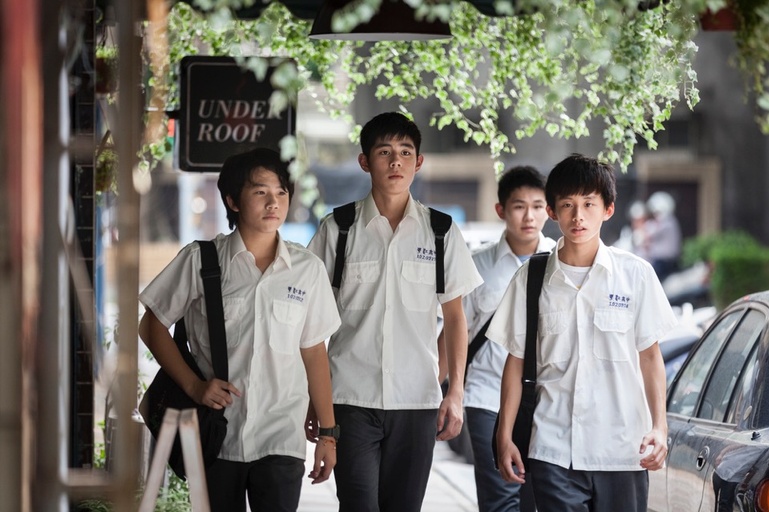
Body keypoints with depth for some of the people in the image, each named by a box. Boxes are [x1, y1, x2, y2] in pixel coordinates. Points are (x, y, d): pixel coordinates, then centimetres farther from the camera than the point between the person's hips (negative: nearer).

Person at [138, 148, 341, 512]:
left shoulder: (307, 269, 4)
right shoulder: (200, 260, -1)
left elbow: (314, 352, 10)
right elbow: (153, 326, 5)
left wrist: (327, 433, 10)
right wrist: (193, 385, -8)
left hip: (281, 440, 0)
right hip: (215, 436, 0)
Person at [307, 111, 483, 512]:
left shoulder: (440, 232, 6)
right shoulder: (337, 229, 2)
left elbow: (454, 316, 10)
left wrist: (456, 392, 3)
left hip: (417, 402, 2)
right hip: (351, 399, -1)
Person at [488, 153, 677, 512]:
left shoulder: (635, 274, 3)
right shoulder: (532, 277, 5)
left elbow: (649, 355, 7)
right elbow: (516, 361, 9)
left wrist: (659, 427, -2)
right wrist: (505, 436, 6)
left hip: (623, 451, 0)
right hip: (554, 451, 0)